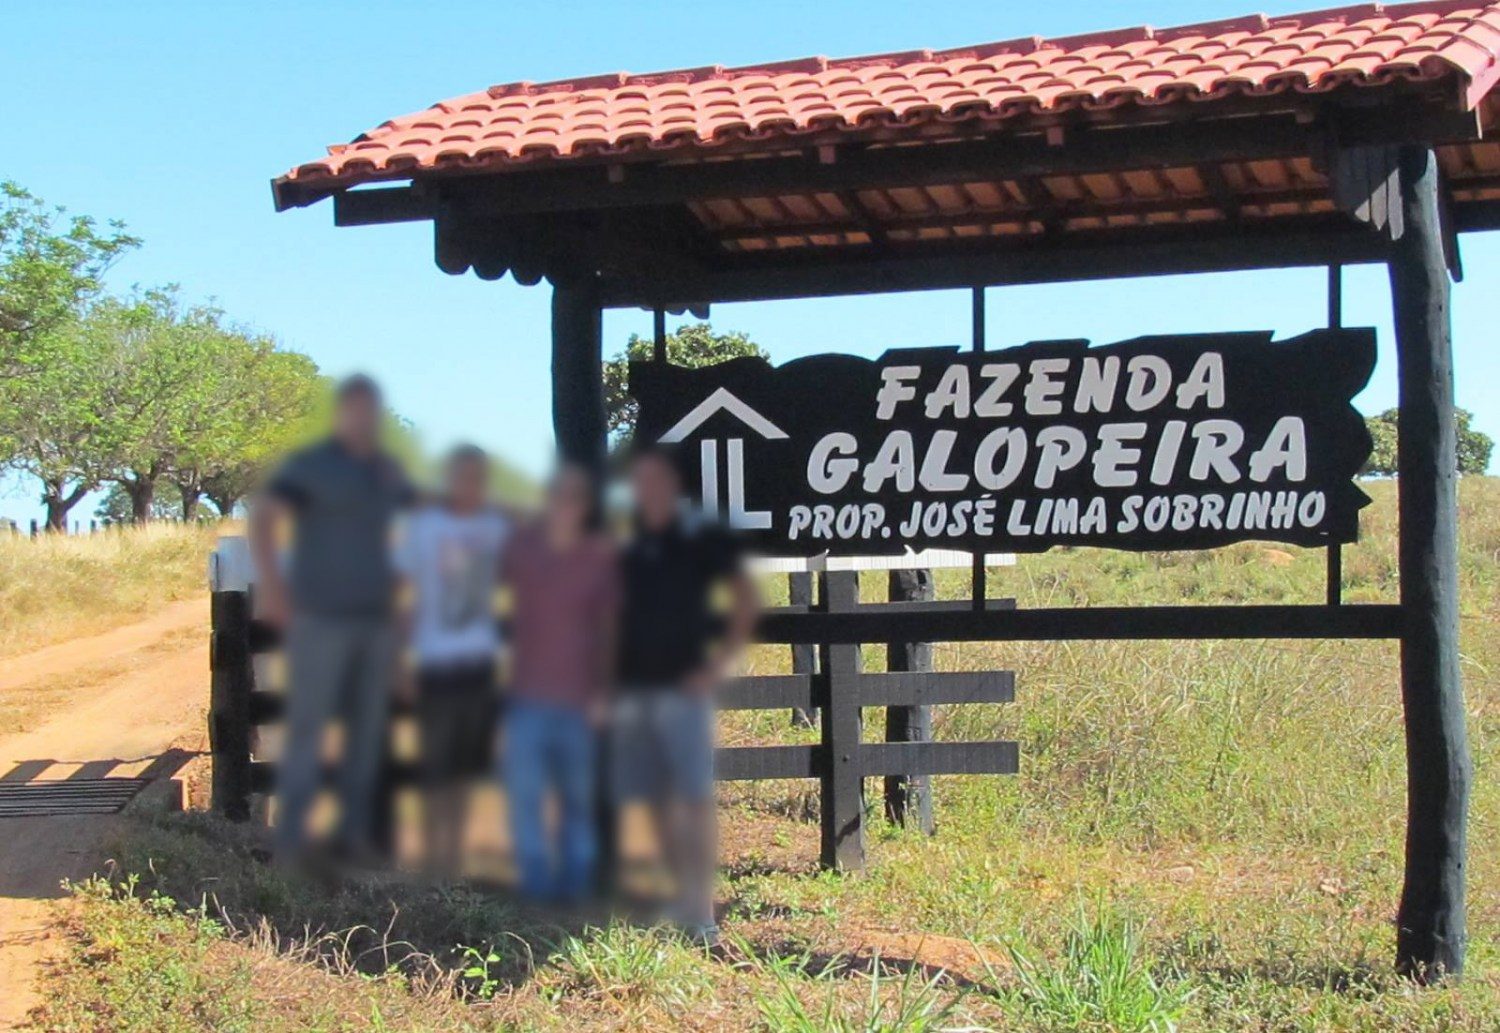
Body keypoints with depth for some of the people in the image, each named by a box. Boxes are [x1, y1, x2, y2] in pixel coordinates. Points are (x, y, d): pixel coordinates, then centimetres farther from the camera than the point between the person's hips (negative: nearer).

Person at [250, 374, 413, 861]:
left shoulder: (389, 472, 14)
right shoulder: (310, 464, -4)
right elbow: (262, 516, -15)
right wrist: (269, 581, -26)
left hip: (375, 617, 6)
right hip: (323, 618, -6)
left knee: (367, 727, 6)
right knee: (307, 724, -7)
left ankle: (356, 830, 13)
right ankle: (289, 835, -3)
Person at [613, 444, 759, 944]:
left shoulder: (703, 538, -1)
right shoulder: (626, 548, 11)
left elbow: (747, 600, -1)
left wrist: (721, 662, -6)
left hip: (682, 687, -5)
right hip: (632, 689, 5)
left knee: (694, 799, -9)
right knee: (656, 800, 7)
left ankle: (701, 912, -10)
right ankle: (681, 897, 18)